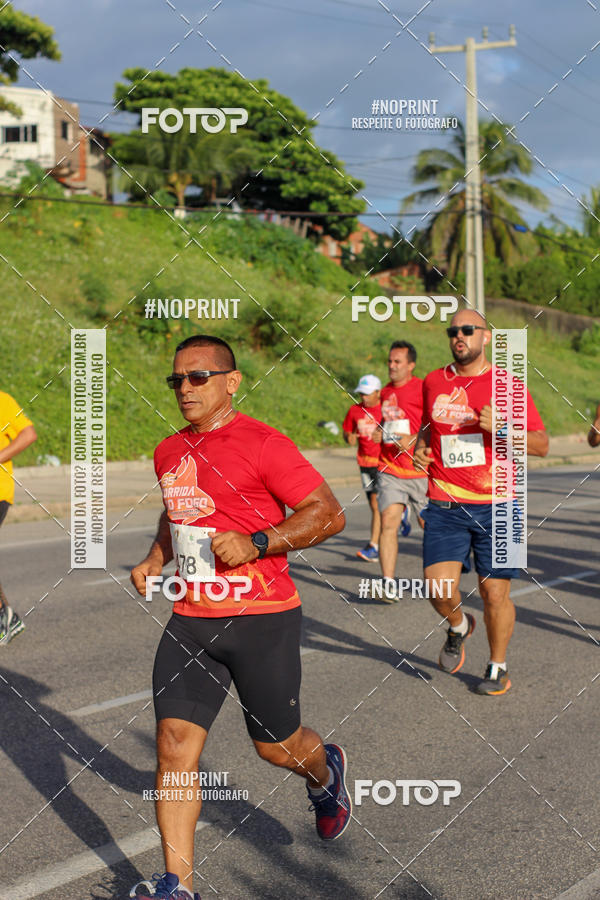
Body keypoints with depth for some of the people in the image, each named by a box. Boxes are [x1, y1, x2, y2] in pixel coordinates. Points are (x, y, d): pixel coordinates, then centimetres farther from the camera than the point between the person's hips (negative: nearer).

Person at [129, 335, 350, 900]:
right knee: (174, 744, -5)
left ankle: (326, 773, 45)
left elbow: (328, 514, -12)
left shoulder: (262, 444, -11)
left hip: (262, 620, -5)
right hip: (191, 618, 6)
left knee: (277, 747, 8)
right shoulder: (169, 452, 12)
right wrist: (155, 559, 13)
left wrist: (256, 543, -21)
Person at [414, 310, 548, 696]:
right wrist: (421, 447, 8)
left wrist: (500, 427, -17)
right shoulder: (434, 382, 10)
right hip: (445, 505, 2)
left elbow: (542, 445, -1)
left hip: (495, 505, -2)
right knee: (439, 589, -9)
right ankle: (459, 625, 26)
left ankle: (498, 667, 24)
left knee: (495, 592, 1)